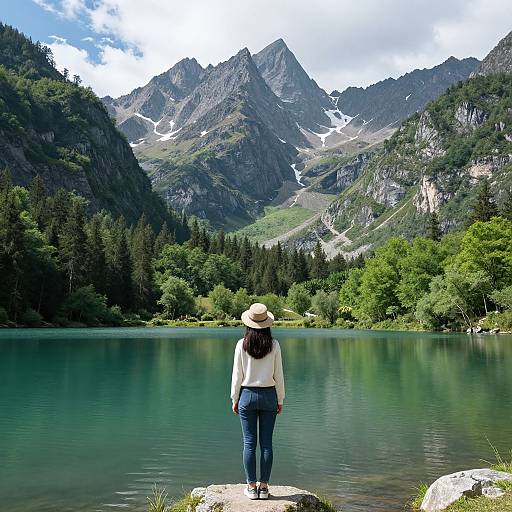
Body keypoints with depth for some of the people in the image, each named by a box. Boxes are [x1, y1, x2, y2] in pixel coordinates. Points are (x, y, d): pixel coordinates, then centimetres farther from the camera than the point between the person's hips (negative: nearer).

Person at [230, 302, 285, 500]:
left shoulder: (242, 344, -7)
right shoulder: (274, 345, -5)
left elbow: (237, 375, -4)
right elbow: (278, 375, -1)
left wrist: (235, 399, 7)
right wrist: (280, 400, 9)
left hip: (247, 395, -1)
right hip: (269, 395, 1)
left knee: (249, 443, 6)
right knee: (266, 443, 7)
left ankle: (251, 486, 11)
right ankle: (264, 486, 12)